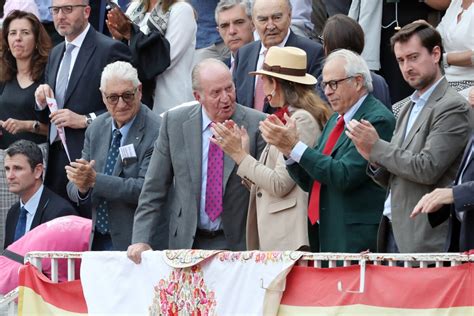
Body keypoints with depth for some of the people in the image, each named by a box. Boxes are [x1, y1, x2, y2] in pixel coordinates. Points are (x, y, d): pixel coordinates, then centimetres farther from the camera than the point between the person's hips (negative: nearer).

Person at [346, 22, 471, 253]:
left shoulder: (452, 108, -8)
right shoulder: (408, 109, 19)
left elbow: (427, 169, -17)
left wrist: (377, 147, -9)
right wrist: (374, 159, -2)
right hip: (394, 231, 8)